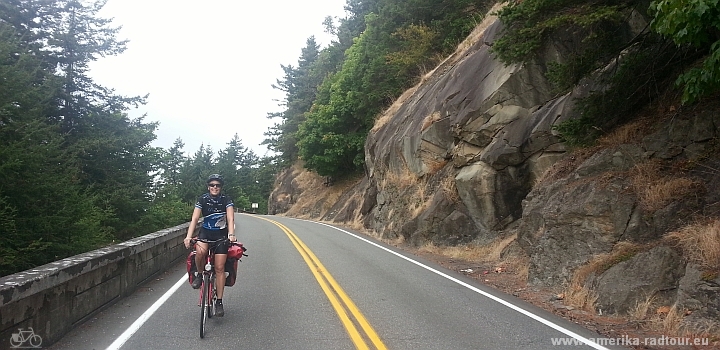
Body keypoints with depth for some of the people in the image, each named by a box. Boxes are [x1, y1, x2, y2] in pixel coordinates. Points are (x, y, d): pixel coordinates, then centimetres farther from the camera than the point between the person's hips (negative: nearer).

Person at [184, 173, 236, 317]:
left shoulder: (226, 200, -8)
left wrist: (231, 234, -38)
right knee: (200, 251, -34)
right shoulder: (202, 199, -6)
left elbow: (230, 219, -19)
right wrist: (189, 236, -29)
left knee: (219, 268, -6)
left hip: (221, 235, -1)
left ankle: (219, 302, 2)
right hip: (205, 232, 1)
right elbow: (194, 218, -14)